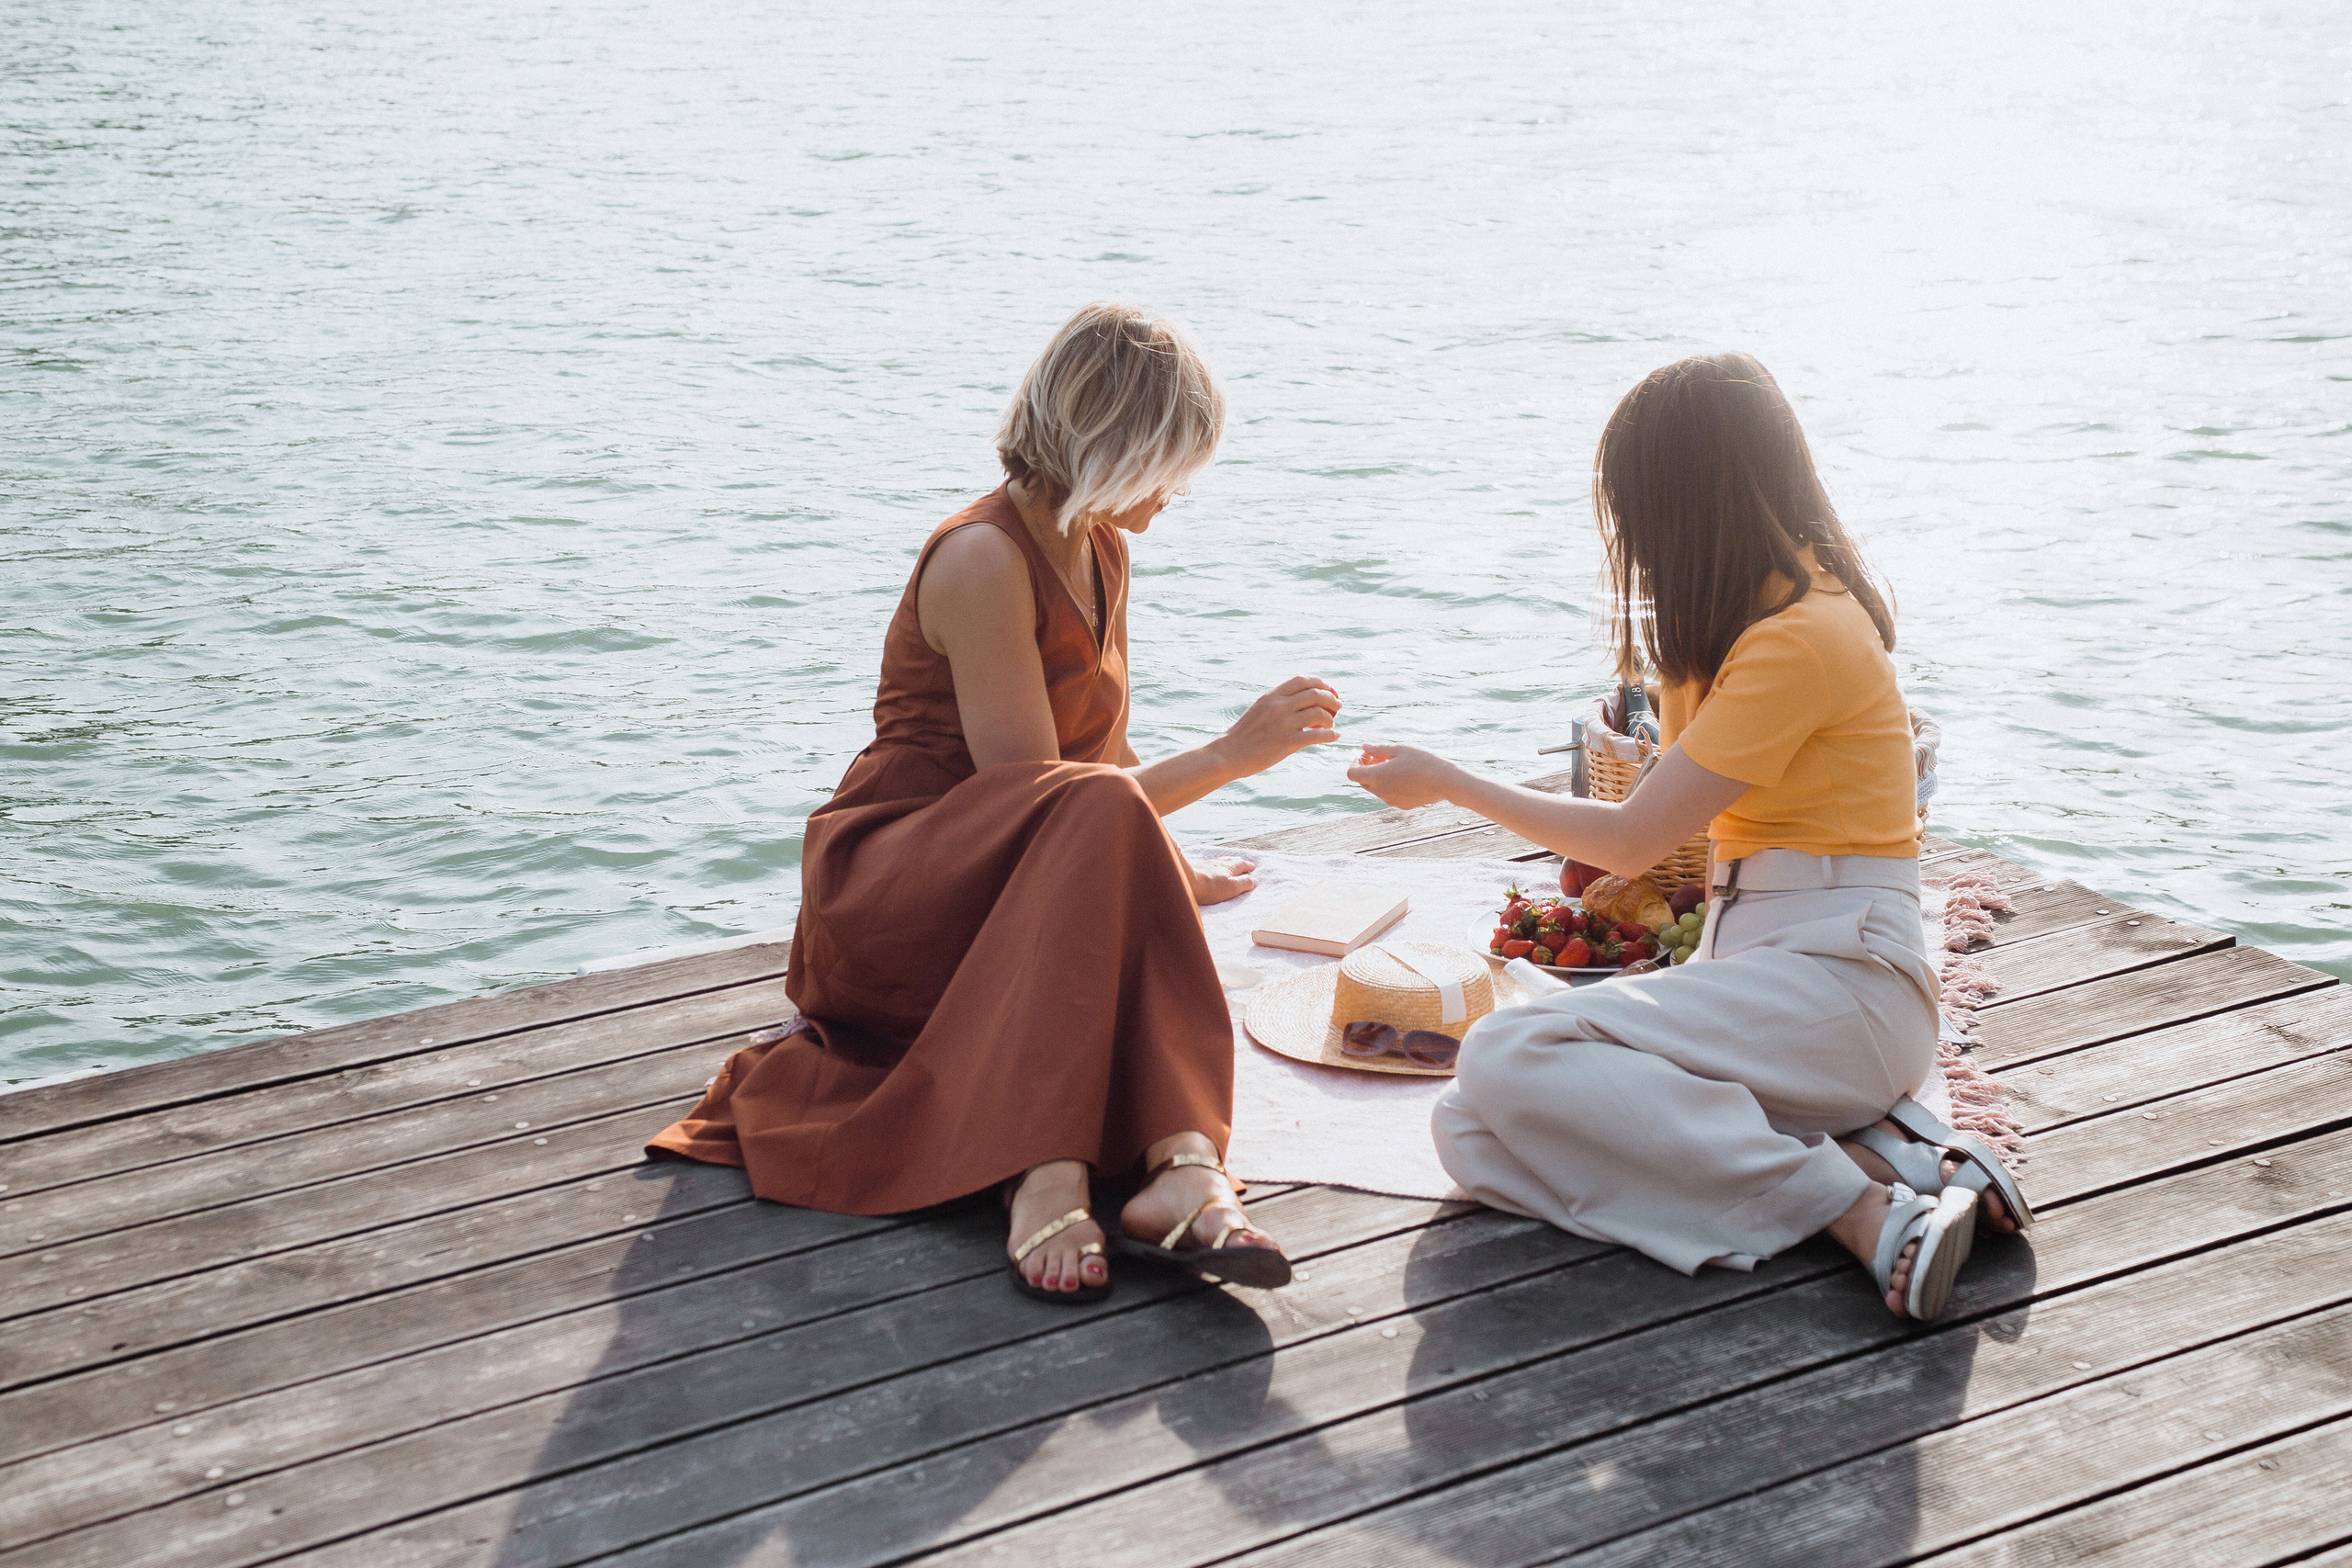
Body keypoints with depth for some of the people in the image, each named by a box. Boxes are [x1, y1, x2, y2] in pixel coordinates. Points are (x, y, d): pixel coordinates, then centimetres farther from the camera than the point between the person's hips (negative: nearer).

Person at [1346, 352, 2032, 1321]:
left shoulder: (1803, 635, -14)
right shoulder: (1760, 610, 16)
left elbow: (1632, 842, -11)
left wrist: (1445, 783, -1)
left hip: (1839, 978, -10)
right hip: (1748, 964, 10)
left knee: (1509, 1062, -28)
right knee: (1475, 1134, -11)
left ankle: (1863, 1205, -25)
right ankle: (1883, 1154, -15)